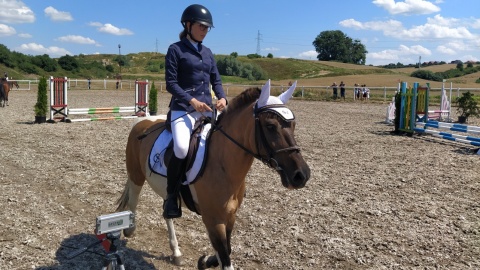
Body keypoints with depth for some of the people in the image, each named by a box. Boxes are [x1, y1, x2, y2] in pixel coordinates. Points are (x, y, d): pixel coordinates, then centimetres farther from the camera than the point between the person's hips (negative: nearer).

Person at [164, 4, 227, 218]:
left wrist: (222, 98, -6)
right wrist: (192, 101, -20)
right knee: (182, 148, -29)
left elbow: (216, 81, 16)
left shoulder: (207, 53, 17)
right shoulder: (175, 49, 0)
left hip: (207, 109, 6)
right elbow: (171, 83, -7)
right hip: (183, 109, -6)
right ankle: (171, 196, -8)